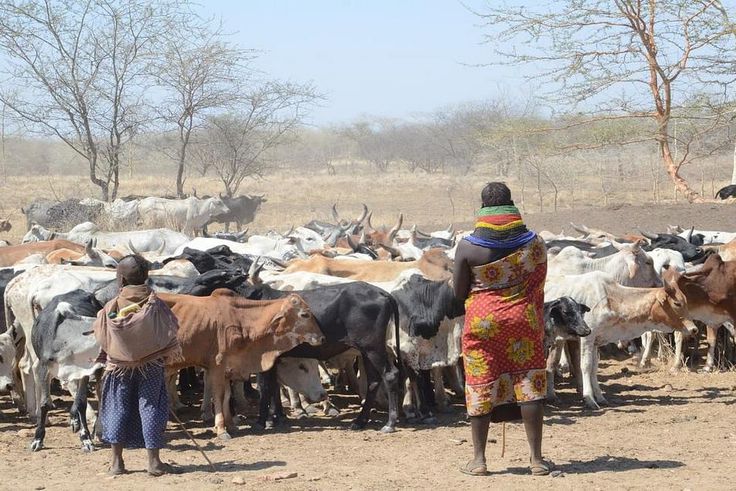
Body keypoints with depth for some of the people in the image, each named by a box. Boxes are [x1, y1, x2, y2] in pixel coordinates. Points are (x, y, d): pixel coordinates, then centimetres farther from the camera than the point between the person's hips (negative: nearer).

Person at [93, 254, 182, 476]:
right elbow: (171, 330, -6)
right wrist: (172, 351, 10)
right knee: (150, 408, 4)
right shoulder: (155, 304, -8)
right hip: (151, 366, -1)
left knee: (118, 409, 9)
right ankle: (154, 461, 2)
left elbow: (100, 335, -2)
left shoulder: (112, 307, -6)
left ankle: (117, 462, 8)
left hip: (118, 367, 1)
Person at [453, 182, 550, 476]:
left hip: (481, 323, -1)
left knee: (481, 386, 7)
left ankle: (479, 460, 10)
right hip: (525, 320, 1)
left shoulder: (468, 247, -7)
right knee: (529, 386, 5)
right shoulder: (534, 243, -1)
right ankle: (536, 458, 5)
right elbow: (539, 283, 9)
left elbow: (459, 292, -1)